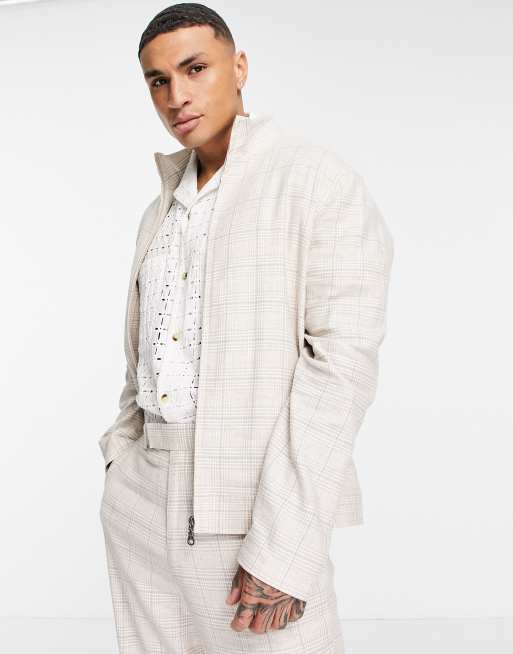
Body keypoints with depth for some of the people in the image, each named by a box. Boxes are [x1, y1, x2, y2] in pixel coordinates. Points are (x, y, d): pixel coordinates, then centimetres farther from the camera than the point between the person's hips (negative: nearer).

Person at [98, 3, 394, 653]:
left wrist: (283, 545, -20)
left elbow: (342, 364, -15)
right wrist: (120, 464, 9)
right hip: (137, 504, 6)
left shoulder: (323, 183, -7)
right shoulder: (161, 211, 15)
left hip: (251, 506, -6)